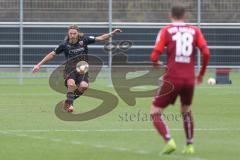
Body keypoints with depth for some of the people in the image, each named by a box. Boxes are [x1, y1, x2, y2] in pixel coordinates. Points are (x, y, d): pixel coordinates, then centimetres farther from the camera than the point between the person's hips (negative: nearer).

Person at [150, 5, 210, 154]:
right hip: (190, 79, 3)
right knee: (186, 111, 28)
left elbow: (154, 57, -5)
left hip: (172, 79, -3)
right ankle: (190, 146, 25)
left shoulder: (166, 31, 1)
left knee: (155, 112, 5)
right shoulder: (195, 31, 7)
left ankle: (169, 141, -15)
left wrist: (157, 63, 19)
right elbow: (206, 53, -2)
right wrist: (201, 74, 13)